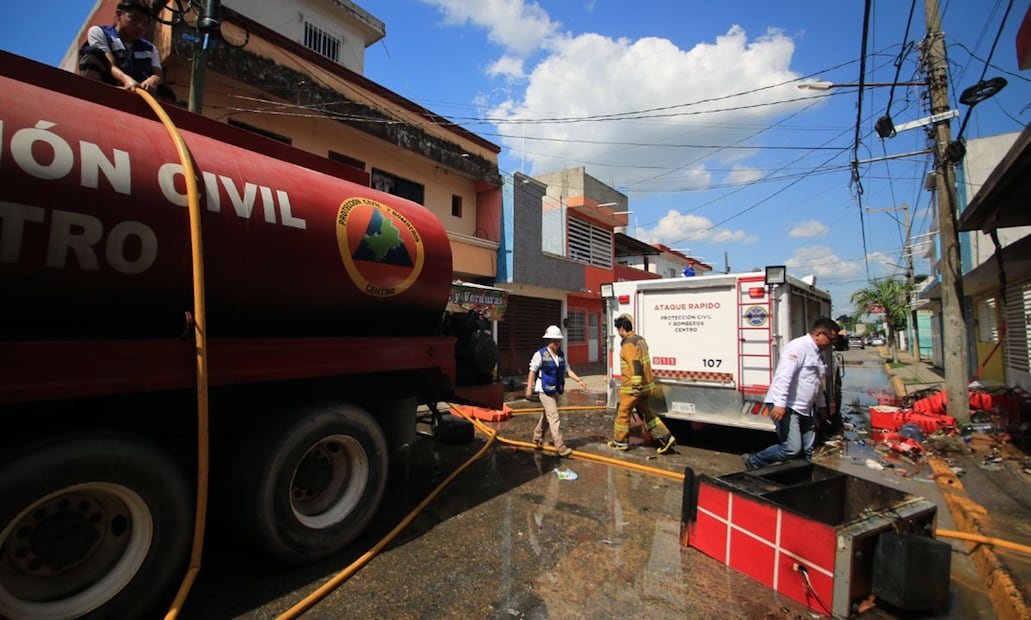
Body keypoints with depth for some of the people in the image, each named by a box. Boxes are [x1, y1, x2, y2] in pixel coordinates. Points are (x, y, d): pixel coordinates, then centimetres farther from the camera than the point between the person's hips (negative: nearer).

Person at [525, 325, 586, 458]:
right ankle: (560, 447, -8)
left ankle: (537, 437, 38)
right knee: (554, 418, -10)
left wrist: (578, 379, -7)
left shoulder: (561, 355, 8)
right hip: (545, 391, -7)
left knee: (546, 416, 19)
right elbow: (532, 371, -8)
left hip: (556, 390, 7)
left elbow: (567, 370, 8)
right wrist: (529, 388, -10)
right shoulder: (540, 354, -11)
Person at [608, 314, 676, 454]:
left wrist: (636, 385, -32)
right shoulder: (640, 339, 12)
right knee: (647, 412, 17)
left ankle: (620, 442, 18)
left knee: (623, 413, 6)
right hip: (645, 385, 9)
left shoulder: (628, 344, -18)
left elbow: (635, 365, -29)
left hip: (632, 387, -9)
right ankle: (665, 438, 15)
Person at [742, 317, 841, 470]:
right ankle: (753, 461, 0)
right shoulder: (798, 347, -15)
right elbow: (783, 376, -26)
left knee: (807, 452, 10)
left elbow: (818, 383, 32)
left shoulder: (817, 353, 18)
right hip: (786, 407, -10)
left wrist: (821, 405, 38)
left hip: (803, 410, 10)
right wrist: (779, 404, -33)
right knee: (792, 449, -14)